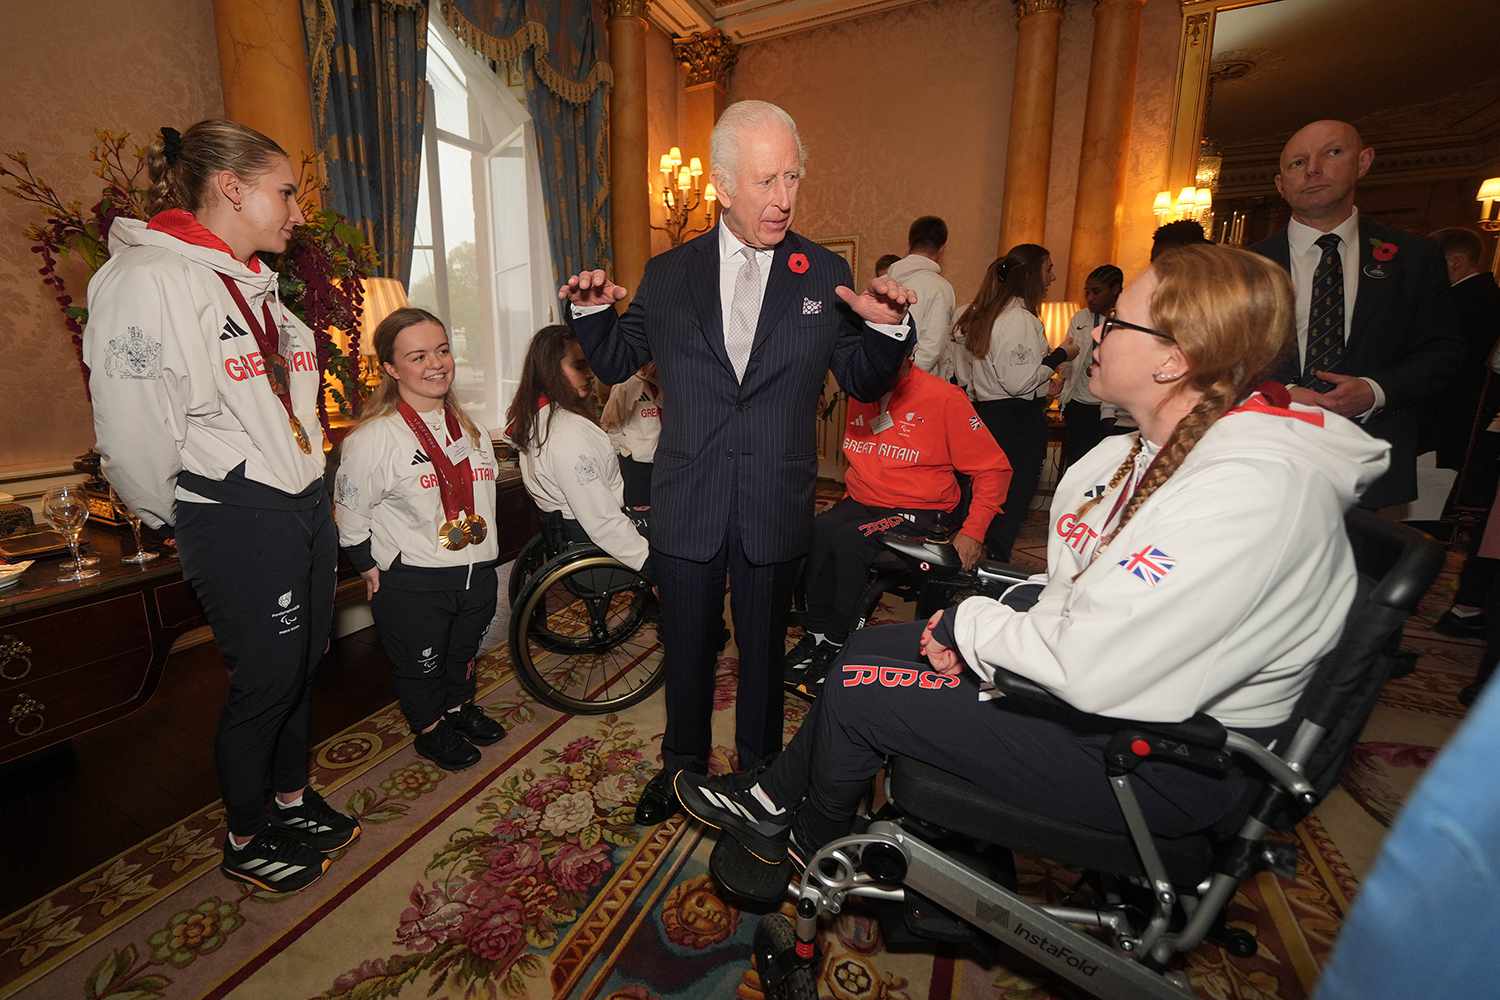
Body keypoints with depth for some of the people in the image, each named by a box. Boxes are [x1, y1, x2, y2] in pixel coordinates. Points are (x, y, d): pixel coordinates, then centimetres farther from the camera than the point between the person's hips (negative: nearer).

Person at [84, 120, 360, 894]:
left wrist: (309, 494, 16)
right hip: (238, 523, -8)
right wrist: (192, 524, -3)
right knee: (265, 679, 4)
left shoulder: (253, 284, 15)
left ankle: (292, 799, 39)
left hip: (304, 504, 8)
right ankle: (246, 839, 28)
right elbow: (134, 439, -17)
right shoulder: (150, 279, -14)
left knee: (302, 663, 17)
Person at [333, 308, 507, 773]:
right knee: (419, 665, 15)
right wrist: (373, 572, -6)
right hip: (413, 583, -5)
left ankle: (460, 707, 50)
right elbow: (350, 516, -8)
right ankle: (430, 730, 40)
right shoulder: (373, 438, -17)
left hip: (476, 572, 6)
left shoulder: (471, 429, 4)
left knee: (464, 652, 25)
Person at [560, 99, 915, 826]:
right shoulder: (668, 274, 1)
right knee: (687, 648, 16)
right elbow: (615, 362, 10)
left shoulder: (826, 275, 0)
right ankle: (684, 764, 43)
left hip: (775, 511, 0)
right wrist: (591, 310, -9)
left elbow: (864, 384, 3)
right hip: (687, 506, 1)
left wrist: (886, 329, -16)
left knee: (763, 649, 17)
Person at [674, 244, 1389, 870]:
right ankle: (773, 801, 23)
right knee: (870, 644, 5)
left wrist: (969, 625, -16)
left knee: (857, 687, -9)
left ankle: (812, 843, 24)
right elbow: (1073, 585, 8)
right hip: (1109, 683, 9)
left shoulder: (1252, 485, -28)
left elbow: (1096, 671, -32)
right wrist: (983, 627, -7)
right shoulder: (1160, 446, 2)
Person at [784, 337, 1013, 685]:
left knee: (848, 539, -31)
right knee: (816, 531, -26)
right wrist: (850, 496, 12)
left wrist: (972, 532, -11)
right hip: (859, 503, 5)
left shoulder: (944, 397, -8)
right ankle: (816, 635, -12)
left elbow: (994, 468, -4)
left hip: (917, 511, -4)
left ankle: (837, 644, -12)